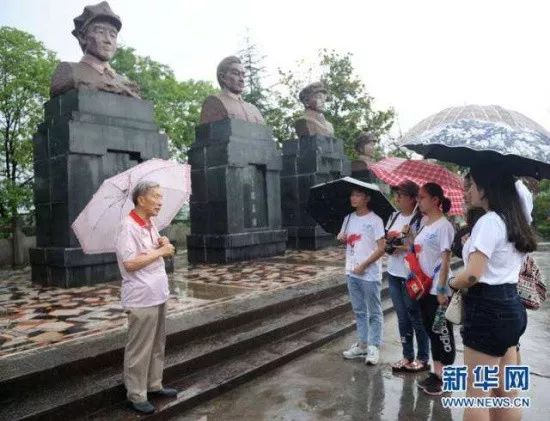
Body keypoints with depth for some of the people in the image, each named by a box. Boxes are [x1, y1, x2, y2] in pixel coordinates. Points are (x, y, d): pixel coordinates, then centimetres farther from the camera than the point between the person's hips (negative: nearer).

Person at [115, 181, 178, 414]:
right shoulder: (128, 226, -17)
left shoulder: (150, 224, 9)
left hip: (158, 295, 8)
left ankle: (154, 385, 31)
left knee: (157, 345, 17)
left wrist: (163, 244, -1)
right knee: (139, 349, 4)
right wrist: (160, 251, -17)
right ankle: (136, 395, 18)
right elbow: (130, 264, -23)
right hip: (141, 298, -8)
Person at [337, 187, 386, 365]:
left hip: (370, 274, -7)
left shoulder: (375, 220, -11)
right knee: (359, 311, 16)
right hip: (352, 273, 7)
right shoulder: (348, 219, 8)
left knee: (374, 313, 5)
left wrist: (363, 265, -18)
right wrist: (341, 238, -4)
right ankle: (362, 344, 27)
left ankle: (374, 347, 14)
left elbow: (381, 248, -14)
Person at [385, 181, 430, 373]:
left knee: (416, 317, 6)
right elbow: (386, 240, 13)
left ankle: (423, 358, 22)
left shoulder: (420, 219, -14)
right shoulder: (394, 216, 9)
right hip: (394, 273, 7)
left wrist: (402, 247, -15)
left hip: (411, 275, -7)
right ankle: (407, 356, 28)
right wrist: (388, 245, -8)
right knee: (402, 317, 15)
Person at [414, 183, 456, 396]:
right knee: (430, 330, 16)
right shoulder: (424, 223, 10)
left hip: (437, 289, -8)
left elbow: (446, 259, -18)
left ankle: (444, 377, 18)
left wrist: (441, 289, -19)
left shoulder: (443, 225, -14)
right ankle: (436, 373, 29)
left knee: (442, 332, 4)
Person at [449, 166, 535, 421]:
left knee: (477, 394, 3)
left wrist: (451, 284, -6)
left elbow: (472, 275, -24)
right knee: (505, 393, 18)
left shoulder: (489, 221, -17)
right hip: (511, 305, 10)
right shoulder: (514, 220, 12)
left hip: (488, 308, -10)